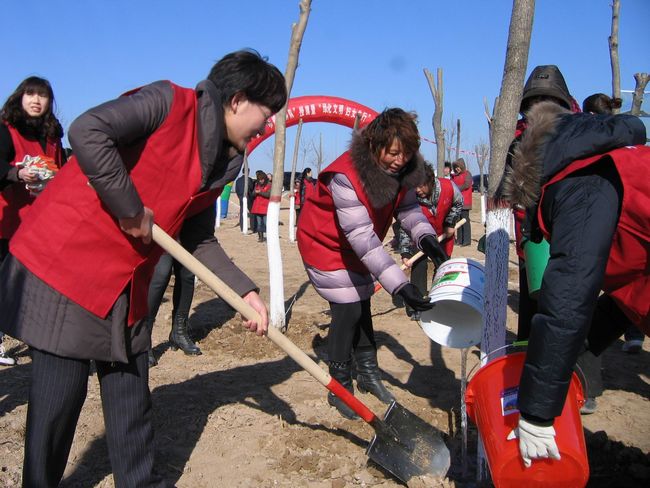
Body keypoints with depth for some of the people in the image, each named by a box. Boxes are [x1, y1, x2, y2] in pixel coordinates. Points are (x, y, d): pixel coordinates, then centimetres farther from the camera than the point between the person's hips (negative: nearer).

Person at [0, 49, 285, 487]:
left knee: (132, 397, 13)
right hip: (62, 263, -8)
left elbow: (199, 242, 12)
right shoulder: (168, 103, -13)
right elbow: (88, 132, -28)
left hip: (126, 286, 8)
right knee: (61, 395, 2)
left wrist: (246, 292, 3)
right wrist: (132, 209, -22)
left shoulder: (219, 166, 10)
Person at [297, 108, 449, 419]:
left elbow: (407, 208, -8)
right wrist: (398, 285, -46)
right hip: (325, 244, -7)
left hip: (356, 249, 7)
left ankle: (368, 374, 32)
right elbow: (362, 237, -42)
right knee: (347, 311, -9)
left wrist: (425, 237, -31)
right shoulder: (345, 176, -38)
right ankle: (339, 387, 8)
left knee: (362, 306, 15)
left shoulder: (402, 170, -16)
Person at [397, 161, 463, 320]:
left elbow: (458, 203, -5)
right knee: (419, 266, -14)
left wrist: (450, 224, -8)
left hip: (443, 233, 2)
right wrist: (405, 253, -33)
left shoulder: (449, 187, -29)